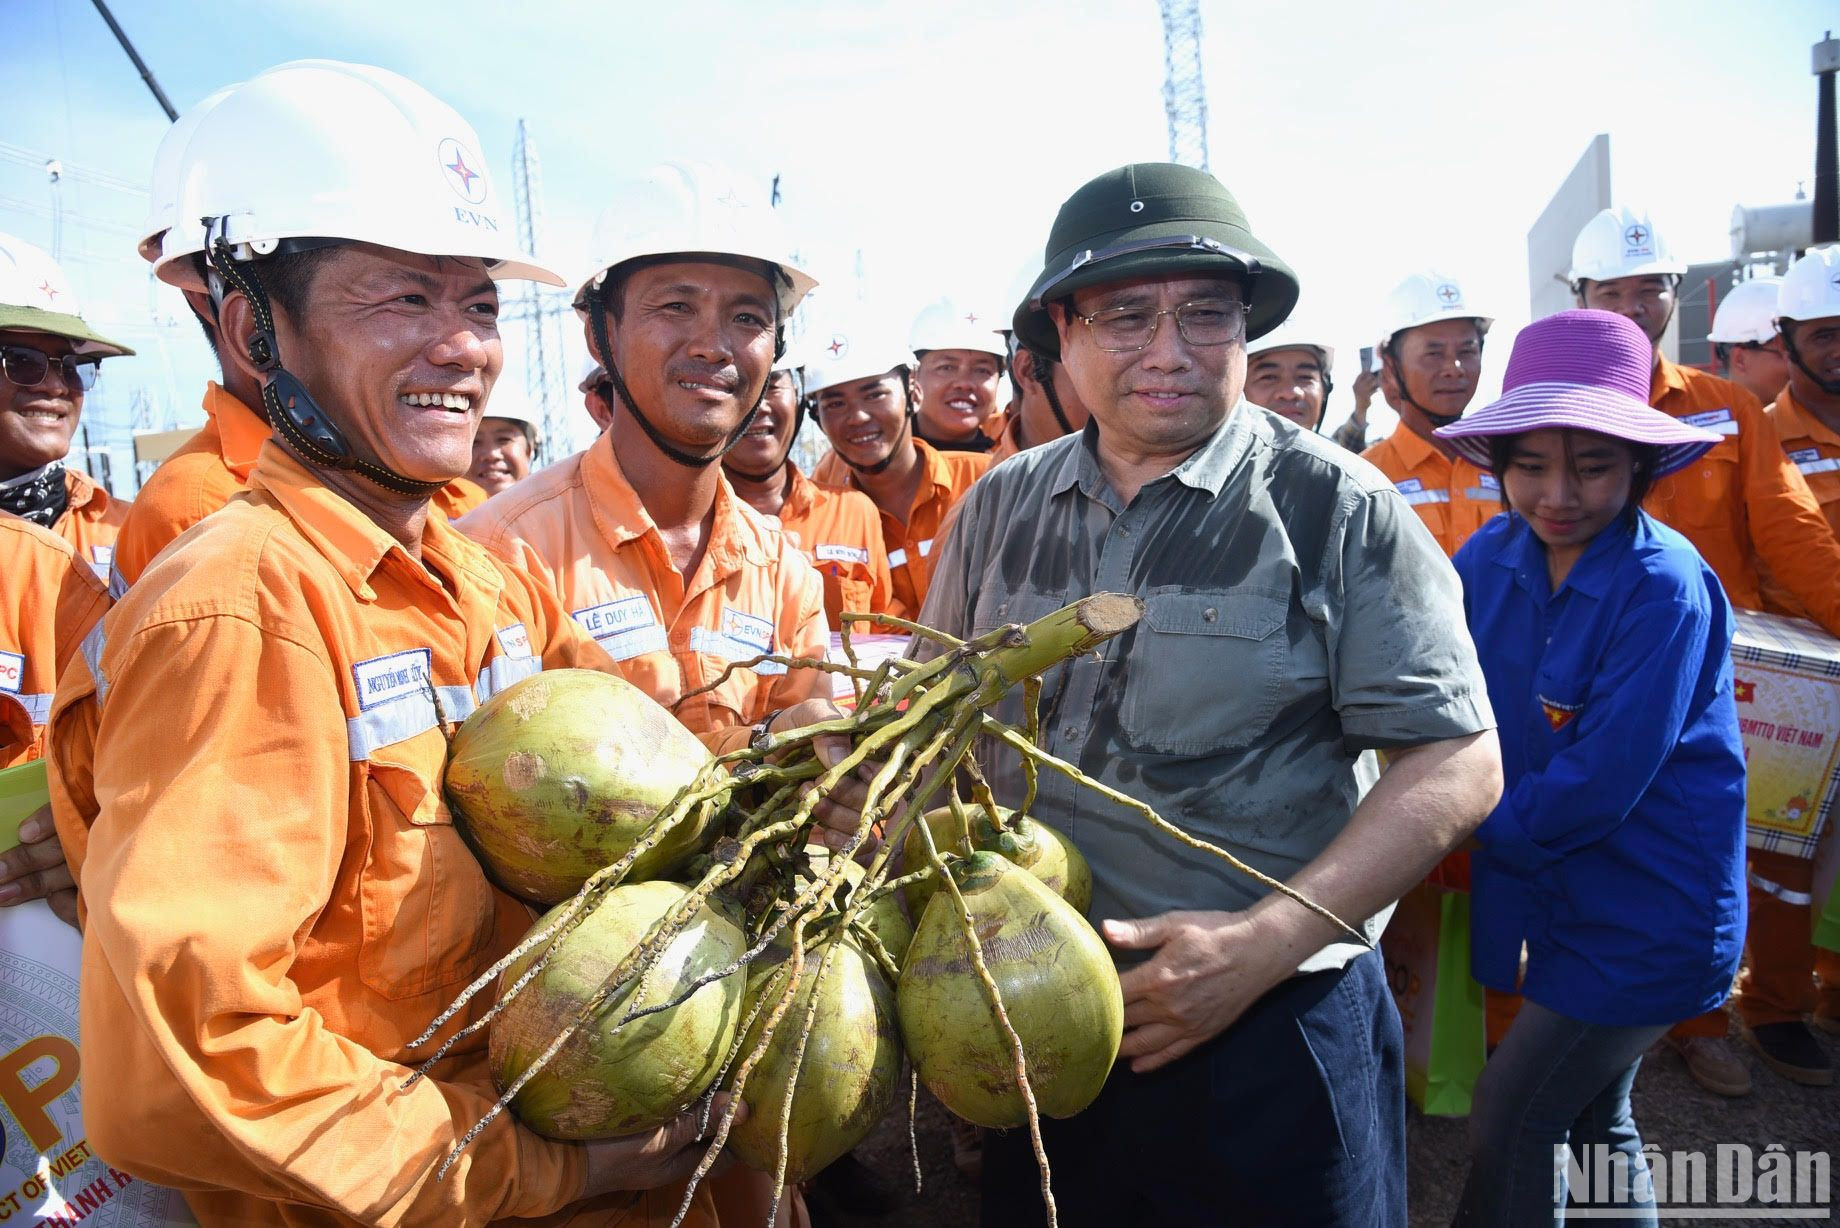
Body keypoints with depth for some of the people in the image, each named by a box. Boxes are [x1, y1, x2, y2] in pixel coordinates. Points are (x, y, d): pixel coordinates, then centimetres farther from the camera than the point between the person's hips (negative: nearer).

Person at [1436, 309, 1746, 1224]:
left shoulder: (1665, 588, -22)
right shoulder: (1490, 558, -6)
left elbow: (1604, 780, -24)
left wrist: (1486, 825, -11)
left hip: (1647, 911, -5)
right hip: (1548, 895, 6)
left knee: (1511, 1121, 1)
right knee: (1593, 1118, 23)